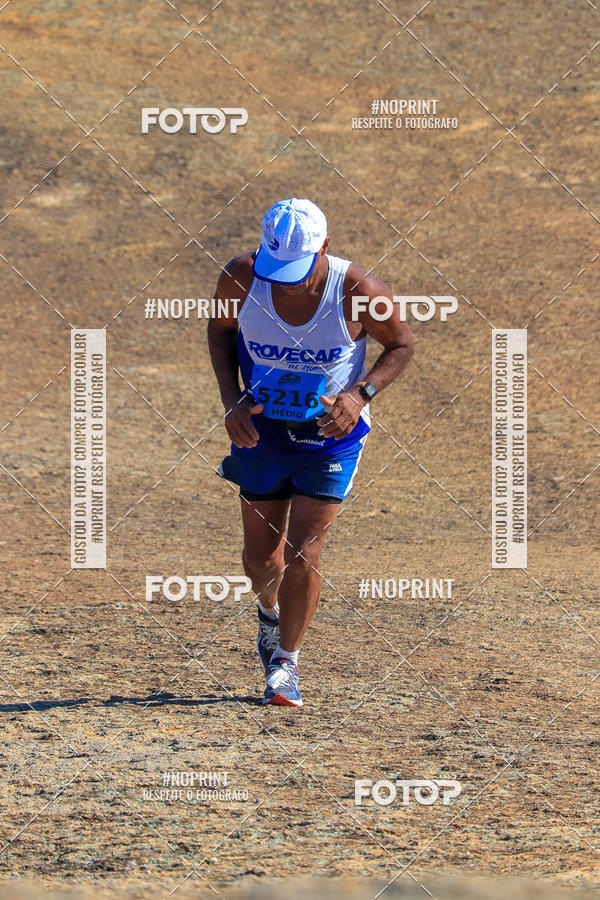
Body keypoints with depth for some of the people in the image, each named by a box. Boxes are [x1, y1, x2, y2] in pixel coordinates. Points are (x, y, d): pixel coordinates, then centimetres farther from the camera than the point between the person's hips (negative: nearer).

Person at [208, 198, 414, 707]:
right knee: (261, 559, 10)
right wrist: (232, 400, -9)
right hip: (262, 430, 2)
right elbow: (220, 329, 4)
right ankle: (271, 613, 45)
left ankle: (286, 660, 7)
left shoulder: (358, 292, -25)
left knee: (304, 551, -11)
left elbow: (401, 345, -6)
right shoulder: (242, 278, -19)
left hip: (330, 435, -2)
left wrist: (362, 395, -23)